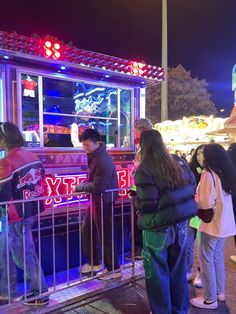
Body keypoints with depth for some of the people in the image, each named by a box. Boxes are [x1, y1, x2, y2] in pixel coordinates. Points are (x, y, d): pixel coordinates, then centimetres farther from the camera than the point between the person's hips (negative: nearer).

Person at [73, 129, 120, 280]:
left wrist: (79, 187, -14)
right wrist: (84, 186, -2)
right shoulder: (94, 157, 7)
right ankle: (94, 263, 35)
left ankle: (114, 269, 22)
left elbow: (98, 186, -27)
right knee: (86, 230, 18)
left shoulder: (103, 161, -24)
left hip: (104, 202, -10)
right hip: (95, 200, 10)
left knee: (105, 236, 3)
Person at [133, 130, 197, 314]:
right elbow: (192, 187, 6)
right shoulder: (179, 162, 0)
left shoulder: (144, 169, -19)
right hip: (180, 225, 6)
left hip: (158, 229, -6)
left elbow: (147, 204, -23)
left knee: (158, 274, 15)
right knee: (178, 270, 23)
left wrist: (134, 199, -3)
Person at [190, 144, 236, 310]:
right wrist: (200, 199, 16)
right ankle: (220, 291, 35)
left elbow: (206, 204, -20)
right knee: (218, 257, 21)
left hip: (212, 223, -8)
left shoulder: (208, 173, -18)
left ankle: (210, 299, 16)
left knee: (207, 259, 5)